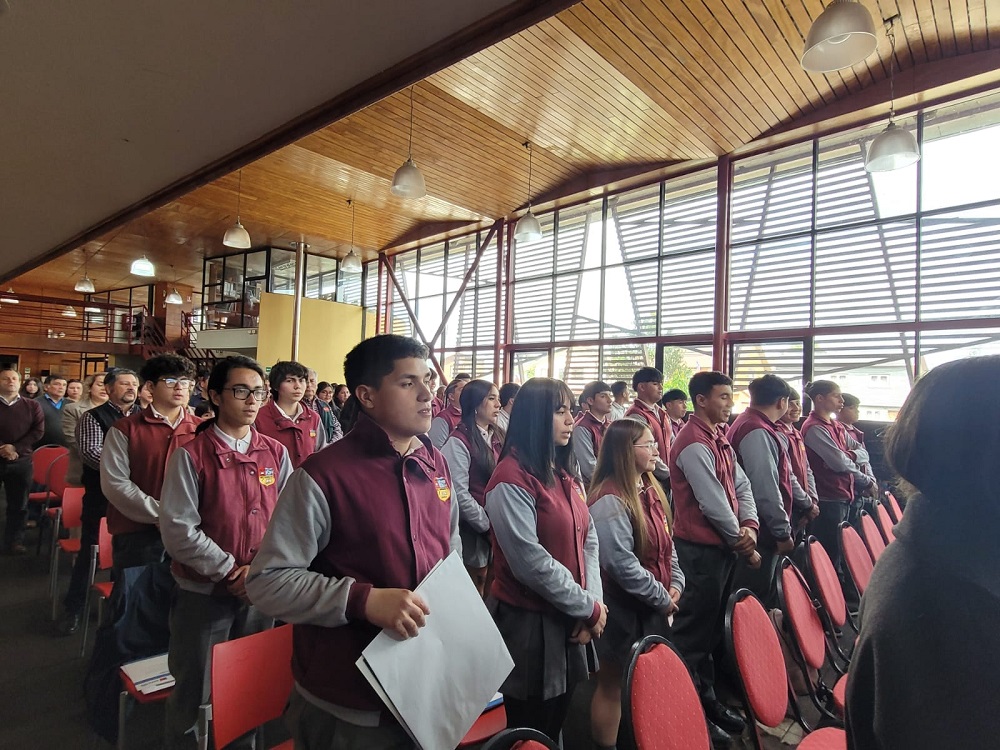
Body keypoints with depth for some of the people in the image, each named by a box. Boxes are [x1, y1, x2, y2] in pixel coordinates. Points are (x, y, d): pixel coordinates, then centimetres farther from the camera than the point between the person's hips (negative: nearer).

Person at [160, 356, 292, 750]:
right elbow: (178, 529, -14)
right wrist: (229, 570, -15)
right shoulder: (190, 454, -10)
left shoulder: (275, 453, 0)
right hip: (203, 593, -3)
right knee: (194, 691, 14)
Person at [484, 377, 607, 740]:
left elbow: (588, 539, 5)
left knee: (560, 721, 22)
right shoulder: (511, 479, -20)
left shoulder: (565, 473, 7)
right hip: (528, 623, -7)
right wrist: (589, 608, -15)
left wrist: (594, 602, -7)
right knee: (531, 732, 12)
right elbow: (530, 561, -24)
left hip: (569, 620, 8)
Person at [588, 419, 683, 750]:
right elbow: (621, 564, -25)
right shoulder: (609, 501, -23)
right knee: (613, 682, 10)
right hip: (623, 607, -8)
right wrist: (662, 598, -15)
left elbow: (666, 541, 12)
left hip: (654, 605, 8)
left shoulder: (649, 489, 5)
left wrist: (676, 584, 1)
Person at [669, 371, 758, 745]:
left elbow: (741, 485, 9)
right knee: (694, 632, 5)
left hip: (724, 546, 10)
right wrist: (743, 544, -9)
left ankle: (708, 699, 35)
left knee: (713, 628, 20)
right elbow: (713, 503, -21)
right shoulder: (694, 444, -20)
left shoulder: (718, 438, 11)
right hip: (701, 550, -10)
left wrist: (749, 525, -8)